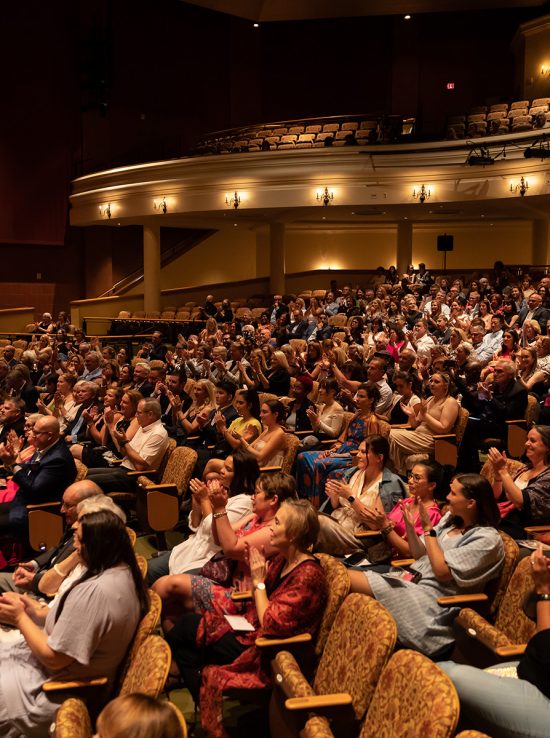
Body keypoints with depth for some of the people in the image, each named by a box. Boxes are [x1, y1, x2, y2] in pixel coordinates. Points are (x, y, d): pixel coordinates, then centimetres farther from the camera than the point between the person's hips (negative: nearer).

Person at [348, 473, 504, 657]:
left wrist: (428, 528, -13)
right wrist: (410, 526, 0)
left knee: (345, 581, -24)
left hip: (433, 599, -8)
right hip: (411, 580, 8)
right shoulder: (451, 519, 13)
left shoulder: (487, 539, -10)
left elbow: (442, 572, -17)